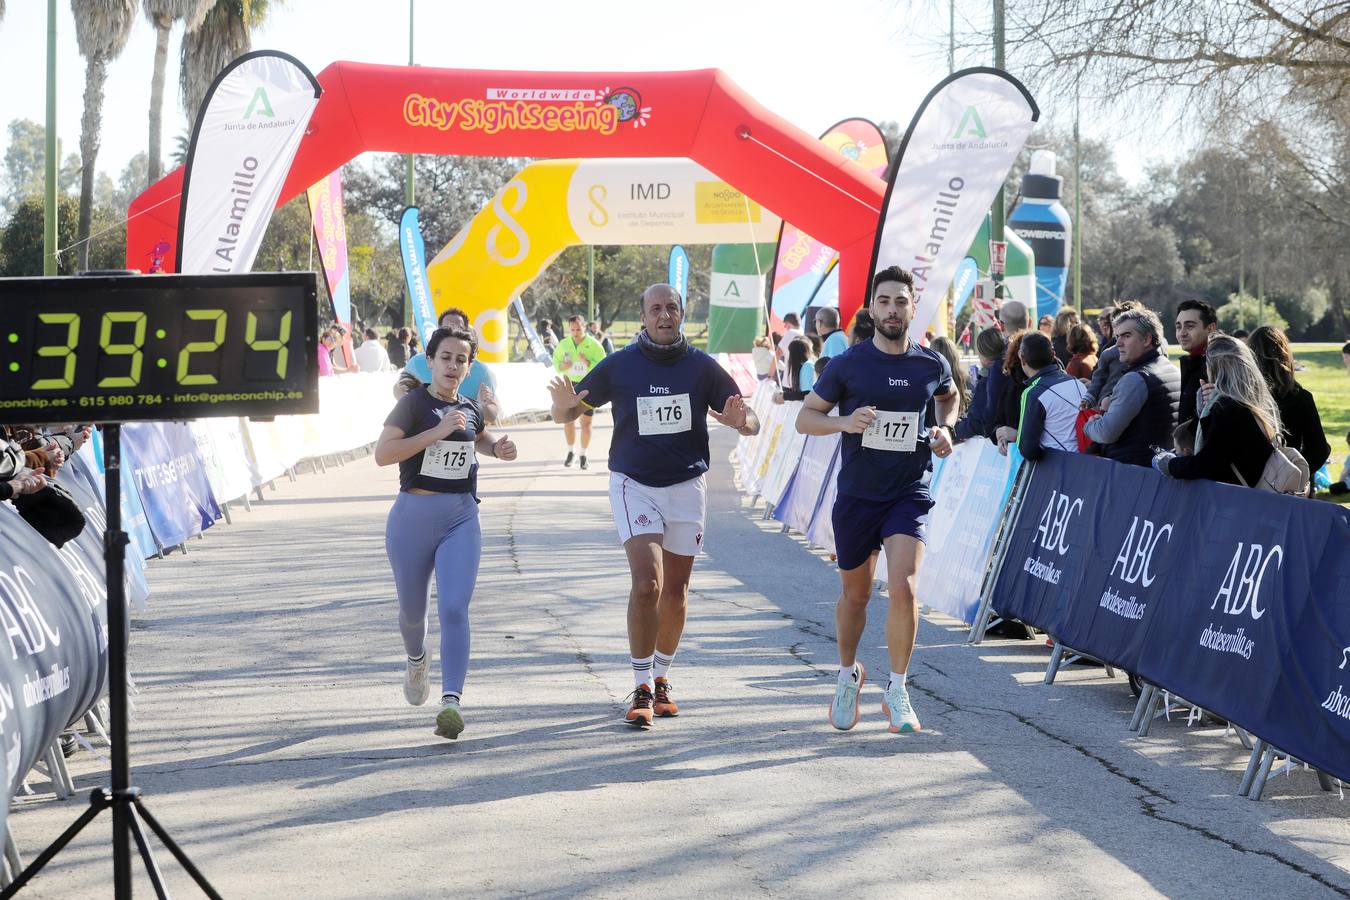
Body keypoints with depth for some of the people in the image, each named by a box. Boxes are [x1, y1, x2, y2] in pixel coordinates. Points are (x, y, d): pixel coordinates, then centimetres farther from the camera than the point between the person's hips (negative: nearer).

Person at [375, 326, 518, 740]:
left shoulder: (471, 409, 8)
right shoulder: (414, 403, -8)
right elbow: (382, 453, -20)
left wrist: (498, 448, 10)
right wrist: (437, 431, -24)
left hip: (461, 518, 2)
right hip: (413, 515, -2)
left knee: (454, 609, -15)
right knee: (412, 610, 15)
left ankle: (451, 701, -24)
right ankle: (417, 660, 49)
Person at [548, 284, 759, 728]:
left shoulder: (702, 366, -2)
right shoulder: (619, 366, -5)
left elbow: (751, 423, 1)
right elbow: (569, 412, 2)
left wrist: (740, 421, -24)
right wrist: (564, 407, -23)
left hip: (686, 486, 2)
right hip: (634, 485, -2)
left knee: (675, 591, 10)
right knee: (647, 583, -17)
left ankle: (662, 679, 29)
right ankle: (641, 689, -10)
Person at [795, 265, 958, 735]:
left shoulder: (931, 364, 1)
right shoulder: (847, 364, -5)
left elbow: (949, 397, 24)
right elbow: (805, 418, 0)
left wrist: (945, 427, 4)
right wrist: (844, 422, -19)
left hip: (909, 493, 0)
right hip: (856, 495, 0)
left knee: (903, 587, -19)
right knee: (856, 594, 13)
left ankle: (897, 692, -4)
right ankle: (848, 674, 39)